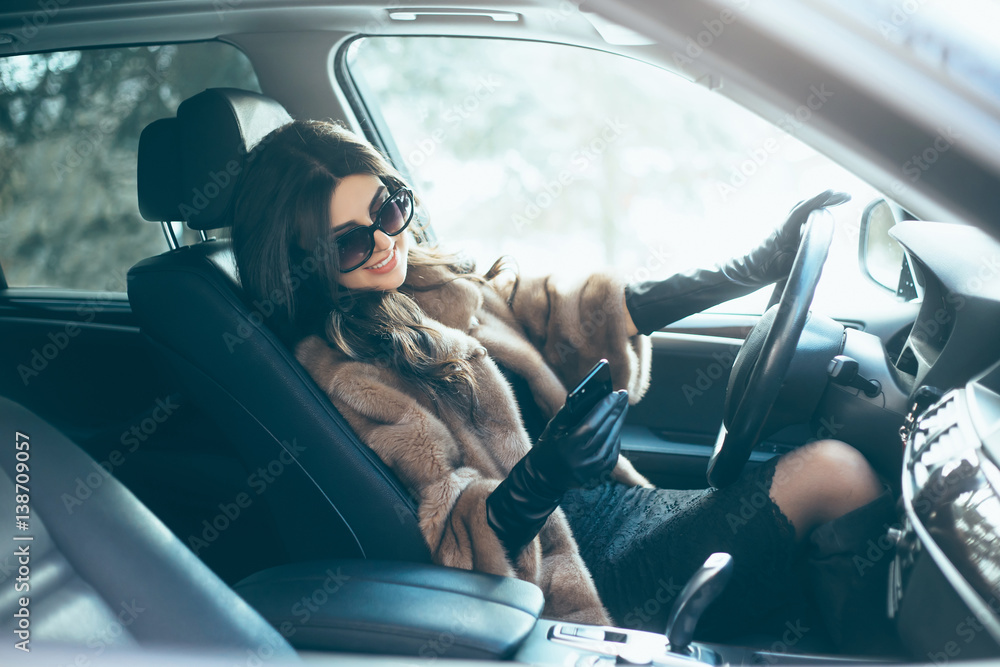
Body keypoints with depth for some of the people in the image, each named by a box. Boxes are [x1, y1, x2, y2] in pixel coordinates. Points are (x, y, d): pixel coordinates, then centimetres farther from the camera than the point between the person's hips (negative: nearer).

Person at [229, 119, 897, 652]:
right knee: (831, 472, -15)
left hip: (609, 504, 8)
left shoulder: (440, 286, 9)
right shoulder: (341, 377, -13)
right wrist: (545, 472, -36)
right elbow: (450, 535, -16)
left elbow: (578, 314, 9)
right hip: (587, 576, -8)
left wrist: (761, 266, 6)